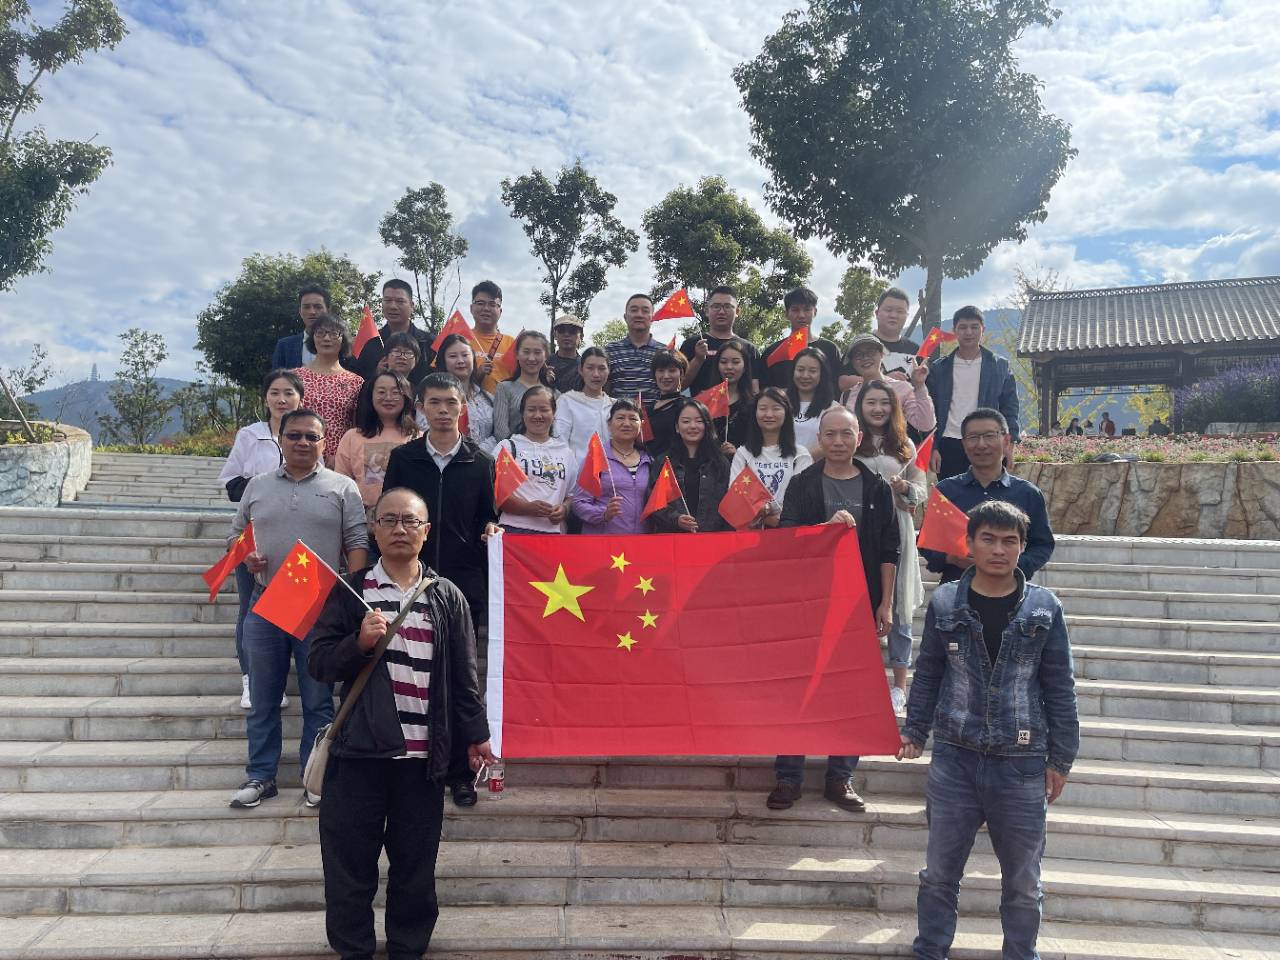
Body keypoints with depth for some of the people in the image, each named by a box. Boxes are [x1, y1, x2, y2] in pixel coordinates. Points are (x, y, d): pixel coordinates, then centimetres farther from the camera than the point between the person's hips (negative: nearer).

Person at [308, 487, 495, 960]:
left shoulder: (447, 596, 4)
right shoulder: (349, 591, 2)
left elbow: (464, 675, 7)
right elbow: (318, 663, -1)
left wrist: (475, 736, 5)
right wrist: (359, 643, -18)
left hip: (424, 755, 1)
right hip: (359, 751, -1)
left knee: (416, 863, 12)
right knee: (349, 862, 8)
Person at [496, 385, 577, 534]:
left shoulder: (565, 451, 18)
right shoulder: (508, 446, 7)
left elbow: (572, 493, 19)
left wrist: (564, 508, -3)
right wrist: (527, 508, -16)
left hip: (553, 531, 3)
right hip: (514, 529, -3)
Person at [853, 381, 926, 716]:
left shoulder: (904, 446, 11)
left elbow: (921, 491, 10)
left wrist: (905, 488, -10)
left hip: (896, 529, 2)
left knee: (898, 605, 6)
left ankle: (899, 686, 16)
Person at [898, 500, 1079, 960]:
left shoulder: (1044, 608, -2)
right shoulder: (945, 603, -2)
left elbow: (1060, 688, 3)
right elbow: (927, 675, 7)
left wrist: (1060, 757, 4)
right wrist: (914, 731, 6)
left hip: (1021, 765, 0)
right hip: (954, 759, 0)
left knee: (1023, 882, 13)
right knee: (939, 873, 11)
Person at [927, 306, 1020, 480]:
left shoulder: (1000, 366, 7)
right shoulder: (939, 369, 8)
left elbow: (1010, 408, 6)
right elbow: (931, 411, 6)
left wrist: (1008, 447, -4)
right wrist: (932, 448, -2)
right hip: (949, 447, 1)